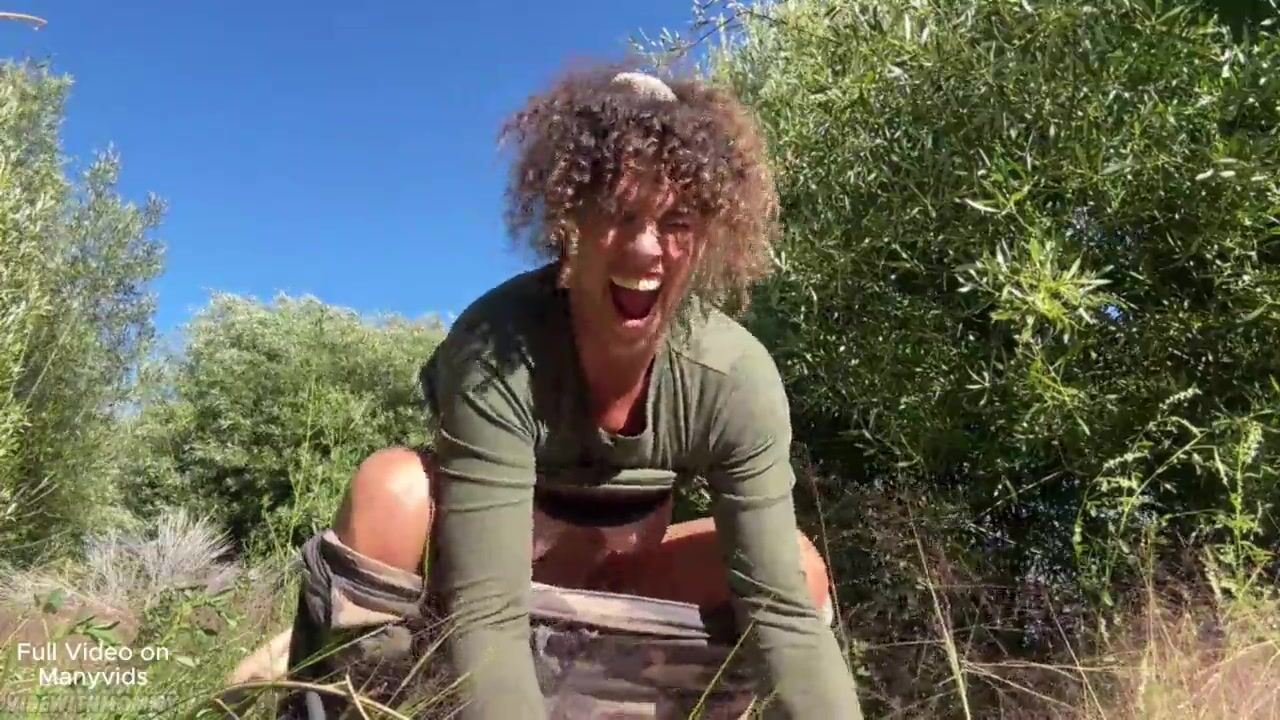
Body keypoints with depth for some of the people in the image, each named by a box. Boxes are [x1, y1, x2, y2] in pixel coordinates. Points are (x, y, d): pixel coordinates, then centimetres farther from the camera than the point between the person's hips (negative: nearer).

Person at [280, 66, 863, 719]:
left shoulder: (736, 377, -25)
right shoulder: (498, 349, -34)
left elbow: (783, 607, -25)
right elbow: (487, 613, -39)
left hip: (614, 583, 3)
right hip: (482, 566, -3)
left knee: (800, 570, -18)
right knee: (393, 489, -33)